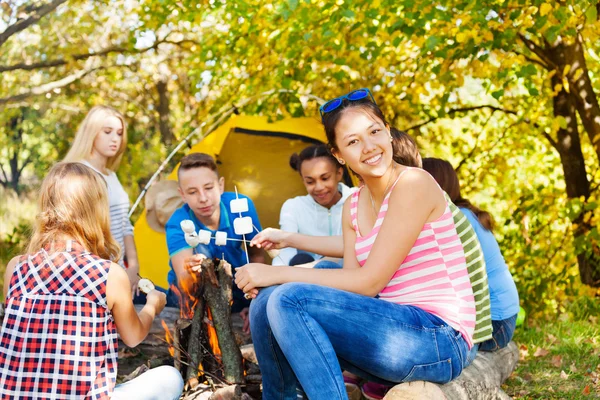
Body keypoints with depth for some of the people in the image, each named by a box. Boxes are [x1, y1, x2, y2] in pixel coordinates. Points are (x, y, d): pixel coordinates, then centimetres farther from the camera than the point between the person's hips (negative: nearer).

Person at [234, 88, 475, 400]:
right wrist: (271, 274, -10)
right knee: (265, 305, -1)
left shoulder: (413, 183, -12)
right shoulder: (353, 207, 11)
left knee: (291, 300, -22)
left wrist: (279, 273, -12)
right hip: (393, 332, 8)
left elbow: (369, 282, -16)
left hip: (439, 342, -7)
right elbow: (352, 290, 4)